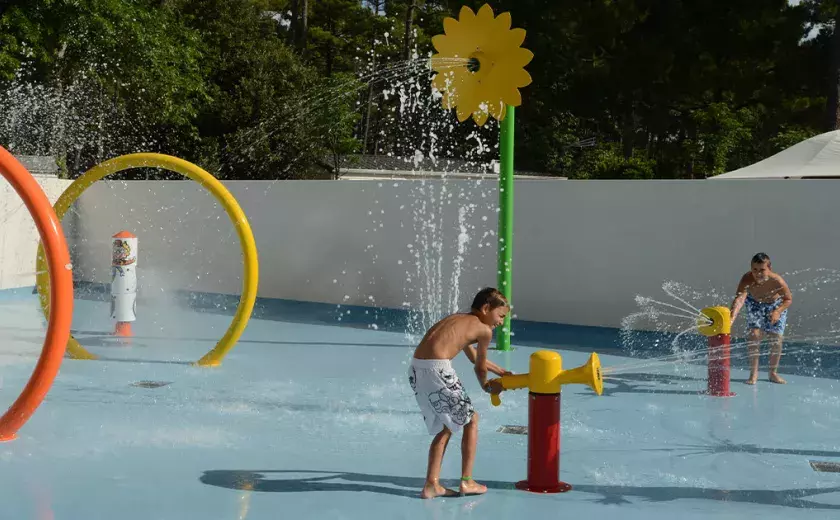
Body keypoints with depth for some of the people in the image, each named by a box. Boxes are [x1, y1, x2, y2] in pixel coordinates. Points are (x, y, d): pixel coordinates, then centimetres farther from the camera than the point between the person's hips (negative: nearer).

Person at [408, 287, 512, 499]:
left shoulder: (457, 319, 28)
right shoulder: (484, 330, 4)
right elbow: (480, 368, 14)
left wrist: (502, 372, 50)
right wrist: (487, 387, 35)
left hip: (416, 369, 8)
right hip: (437, 369, -8)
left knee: (446, 427, 21)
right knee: (471, 420, 12)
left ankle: (431, 484, 18)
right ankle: (467, 482, 14)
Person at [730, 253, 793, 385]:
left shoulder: (777, 281, -38)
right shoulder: (747, 280, -39)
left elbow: (788, 299, -20)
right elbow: (739, 299, -52)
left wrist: (778, 311, -38)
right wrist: (732, 318, -68)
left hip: (776, 304, 0)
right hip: (755, 304, 0)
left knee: (776, 339, -2)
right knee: (754, 334, -14)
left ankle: (773, 372, 18)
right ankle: (754, 372, -1)